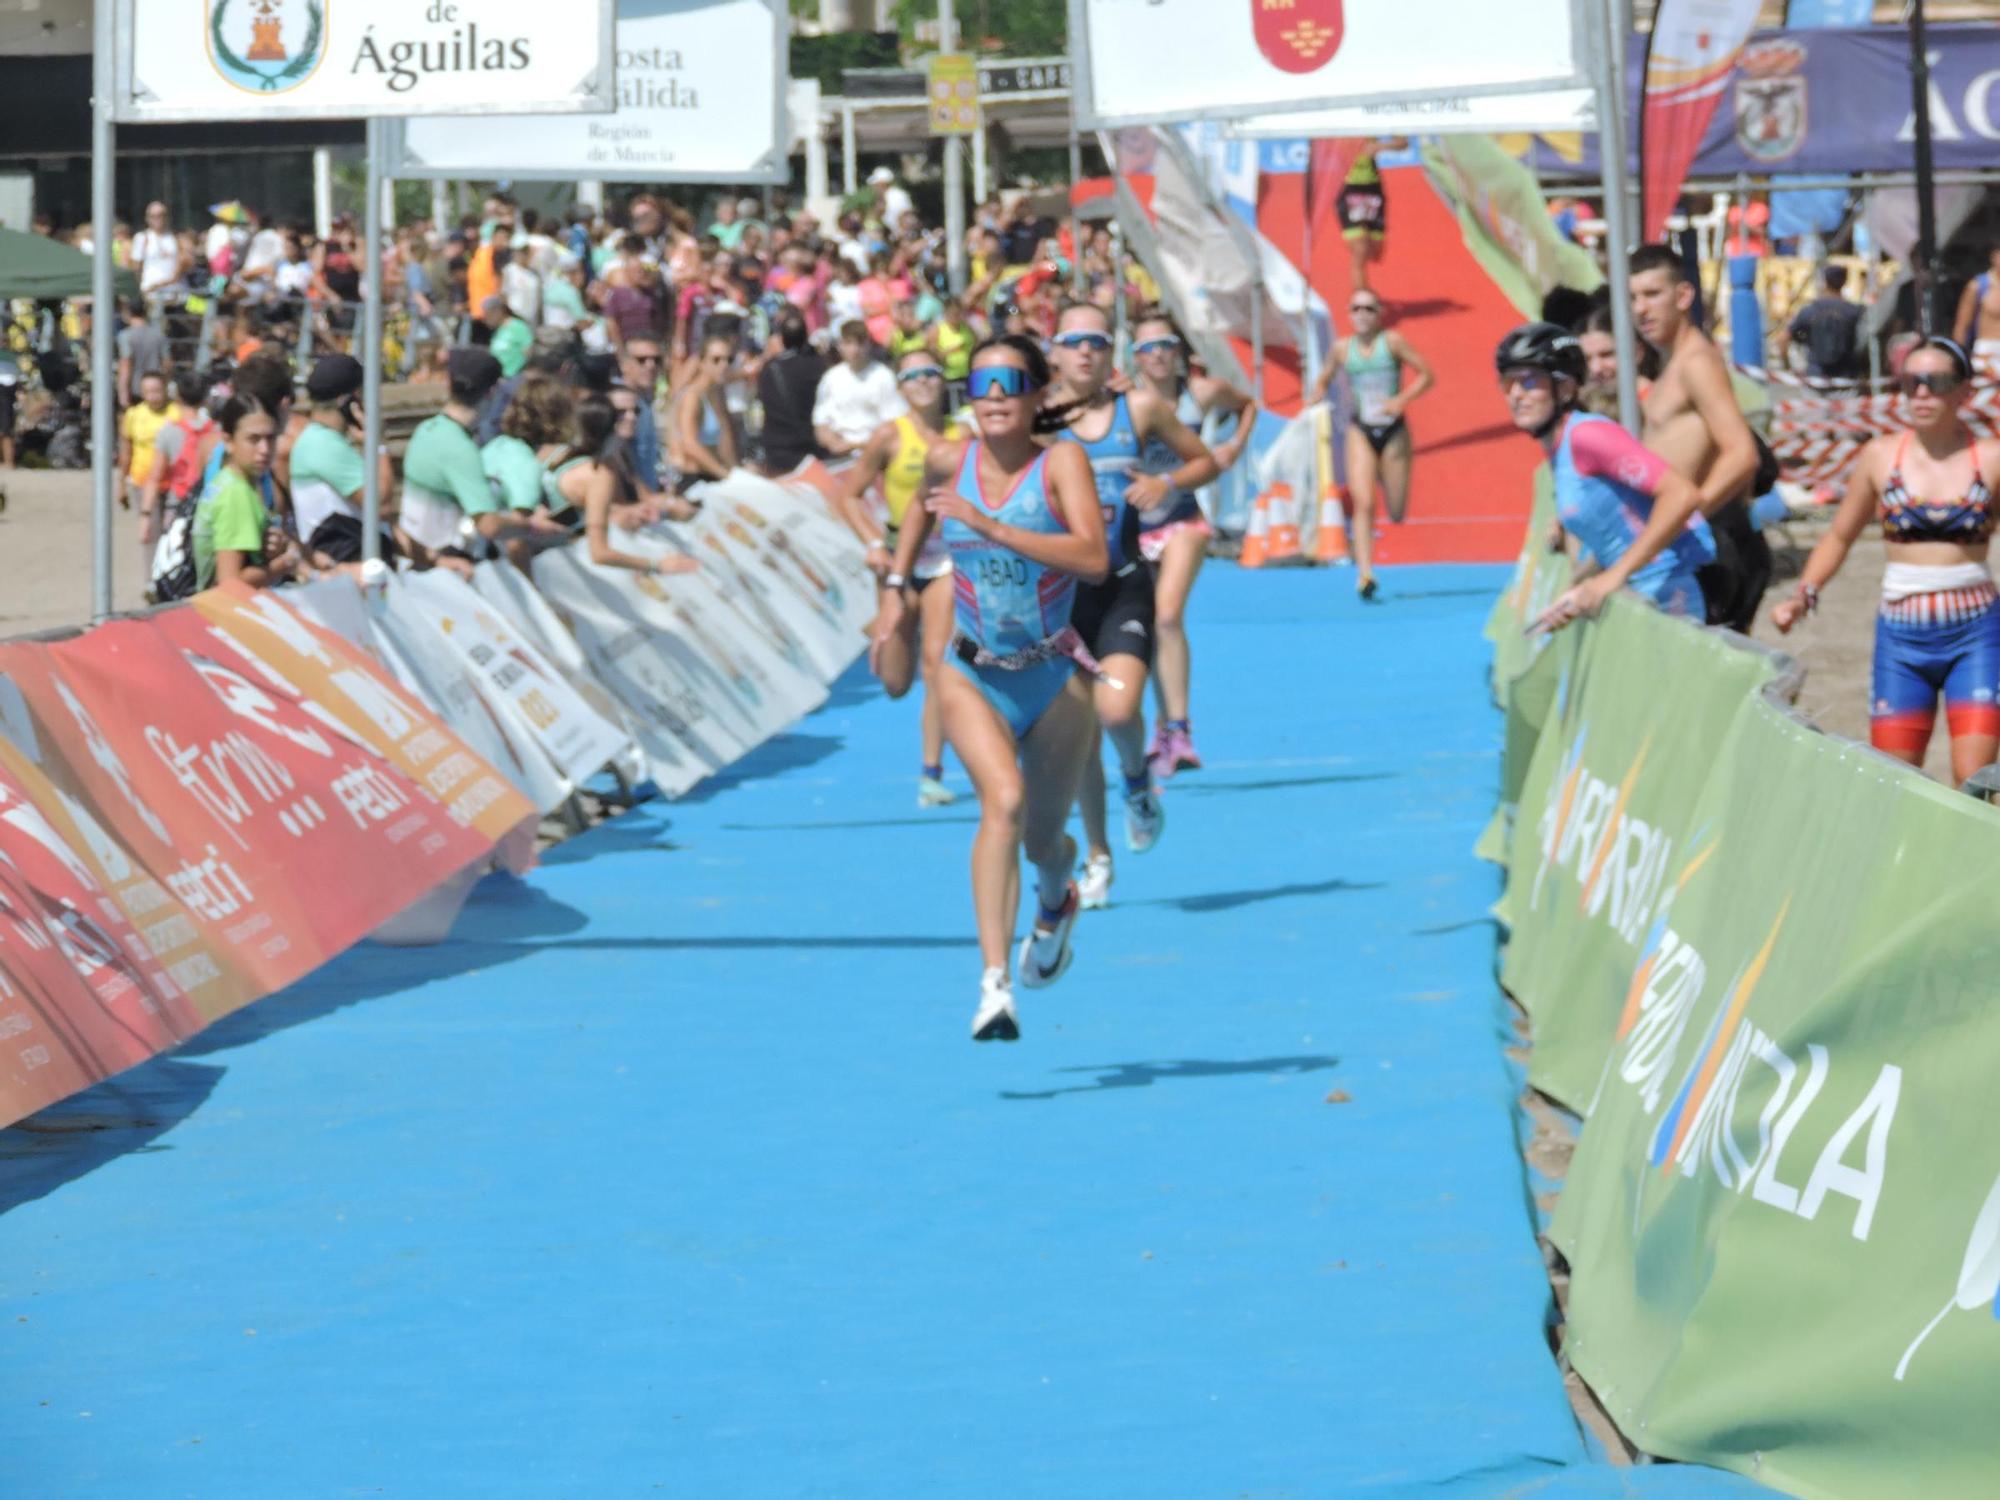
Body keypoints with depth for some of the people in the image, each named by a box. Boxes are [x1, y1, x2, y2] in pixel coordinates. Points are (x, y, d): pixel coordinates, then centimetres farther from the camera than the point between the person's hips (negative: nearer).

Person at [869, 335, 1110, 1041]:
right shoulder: (949, 462, -4)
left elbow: (1094, 558, -30)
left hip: (1054, 679, 0)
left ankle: (1055, 903, 54)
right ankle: (994, 984, -34)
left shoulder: (1061, 463, -14)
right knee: (1005, 800, -26)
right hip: (973, 676, 0)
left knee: (1044, 838, 14)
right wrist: (896, 585, 19)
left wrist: (989, 526, -32)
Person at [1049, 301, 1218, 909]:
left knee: (1118, 709, -22)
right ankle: (1097, 857, 22)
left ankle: (1139, 784, 13)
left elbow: (1205, 462, 12)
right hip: (1063, 587, 1)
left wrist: (1167, 484, -8)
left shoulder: (1141, 409, 2)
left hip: (1124, 586, -1)